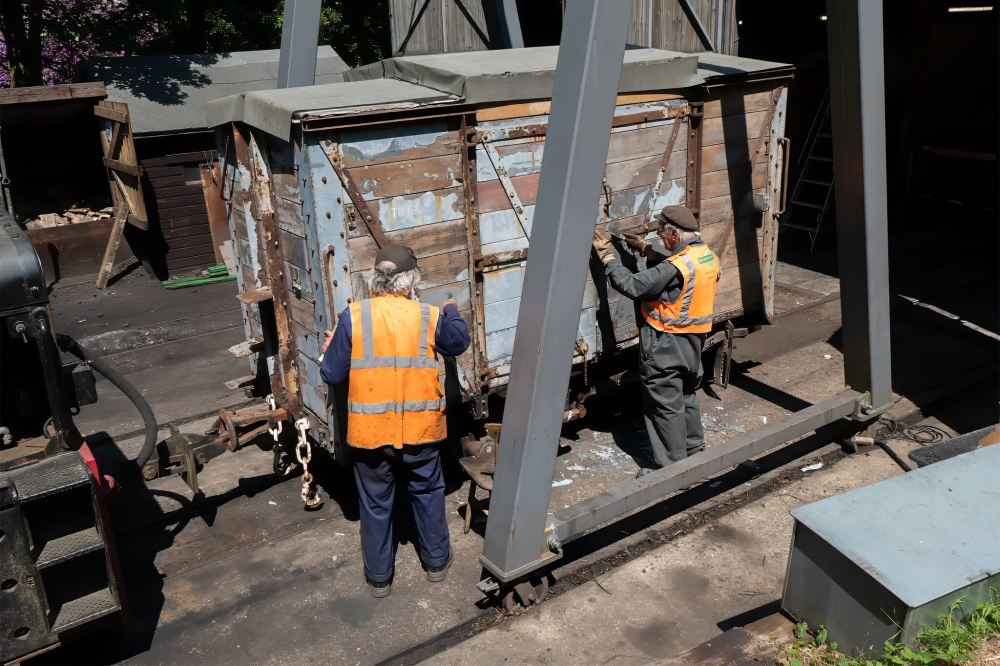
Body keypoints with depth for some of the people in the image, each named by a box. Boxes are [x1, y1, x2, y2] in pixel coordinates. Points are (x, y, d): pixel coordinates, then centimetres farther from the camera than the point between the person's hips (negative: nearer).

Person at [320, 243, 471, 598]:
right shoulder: (429, 316, -5)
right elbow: (458, 342, 17)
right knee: (428, 493, 23)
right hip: (420, 429, 1)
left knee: (376, 504, 17)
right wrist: (452, 311, 36)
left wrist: (329, 350, 18)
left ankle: (379, 576, 32)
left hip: (370, 431, 0)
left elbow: (333, 375, -4)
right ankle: (436, 560, 39)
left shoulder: (353, 316, -9)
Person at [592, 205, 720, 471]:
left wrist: (607, 255, -16)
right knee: (687, 397, 25)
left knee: (665, 407, 3)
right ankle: (695, 451, 40)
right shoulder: (707, 256, 0)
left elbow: (632, 285, -26)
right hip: (692, 342, 9)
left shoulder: (676, 267, -27)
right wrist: (647, 250, 14)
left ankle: (672, 467, 13)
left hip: (665, 348, -9)